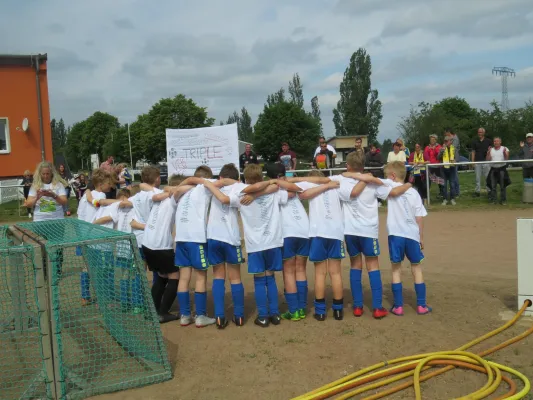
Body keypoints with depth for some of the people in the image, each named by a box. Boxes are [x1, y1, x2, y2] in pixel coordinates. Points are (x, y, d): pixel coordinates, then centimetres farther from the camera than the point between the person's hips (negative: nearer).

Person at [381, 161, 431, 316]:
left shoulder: (391, 186, -2)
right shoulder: (413, 192, 5)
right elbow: (420, 218, 3)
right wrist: (421, 238, 12)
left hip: (396, 235, -2)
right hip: (412, 235, 2)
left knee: (396, 269, 9)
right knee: (416, 269, 14)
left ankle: (398, 306, 10)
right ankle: (421, 305, 16)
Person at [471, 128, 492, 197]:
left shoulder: (488, 141, 4)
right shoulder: (474, 141, 9)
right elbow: (473, 152, 8)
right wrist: (473, 162, 2)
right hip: (477, 162, 2)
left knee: (487, 177, -1)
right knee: (477, 178, 4)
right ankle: (477, 191, 9)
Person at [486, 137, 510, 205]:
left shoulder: (504, 149, 5)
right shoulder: (491, 150, 12)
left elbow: (506, 158, -5)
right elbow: (488, 159, 2)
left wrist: (504, 153, -21)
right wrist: (488, 152, -10)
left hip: (502, 169, -2)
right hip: (493, 169, 2)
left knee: (503, 186, -3)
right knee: (493, 186, 2)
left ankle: (503, 200, 2)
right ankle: (493, 200, 8)